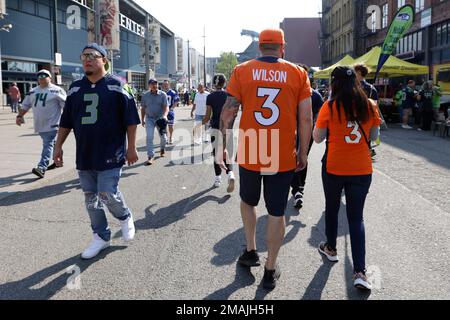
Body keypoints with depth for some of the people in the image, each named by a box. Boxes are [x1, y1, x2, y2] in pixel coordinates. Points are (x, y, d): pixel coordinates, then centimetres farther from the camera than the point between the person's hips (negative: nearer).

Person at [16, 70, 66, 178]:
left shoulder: (56, 90, -6)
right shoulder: (33, 92, 14)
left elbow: (65, 105, -9)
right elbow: (25, 106, 19)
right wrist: (19, 116, 9)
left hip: (52, 124, -7)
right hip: (39, 124, 7)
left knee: (48, 145, -13)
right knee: (51, 143, 19)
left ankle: (42, 167, -20)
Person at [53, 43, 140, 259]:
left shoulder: (117, 86, -4)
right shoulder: (75, 88, 10)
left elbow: (131, 120, -5)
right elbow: (66, 121, 15)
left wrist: (131, 147, -7)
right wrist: (58, 146, 10)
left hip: (110, 154, -5)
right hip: (84, 155, 5)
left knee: (108, 195, -9)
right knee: (91, 198, 9)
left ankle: (125, 218, 23)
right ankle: (101, 237, 23)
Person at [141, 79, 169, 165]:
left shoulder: (162, 94, -5)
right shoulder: (145, 95, 1)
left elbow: (166, 107, -11)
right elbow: (143, 108, 10)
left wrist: (165, 115, -30)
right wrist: (143, 120, 10)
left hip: (160, 118, 0)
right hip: (149, 118, 0)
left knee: (163, 136, 11)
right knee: (149, 137, -12)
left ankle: (163, 149, 42)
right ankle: (150, 156, -9)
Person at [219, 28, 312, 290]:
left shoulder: (242, 71, -1)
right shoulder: (298, 73, -1)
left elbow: (228, 113, -3)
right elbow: (306, 118, -2)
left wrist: (223, 147, 5)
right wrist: (303, 153, 7)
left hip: (249, 153, 1)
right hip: (284, 157, 0)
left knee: (248, 201, 26)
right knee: (277, 212, 11)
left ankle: (251, 251, 31)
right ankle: (271, 270, 20)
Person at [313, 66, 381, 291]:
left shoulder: (330, 106, -10)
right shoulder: (370, 105, -1)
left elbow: (317, 138, -5)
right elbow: (373, 137, 9)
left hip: (334, 168, -2)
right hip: (362, 170, 2)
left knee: (332, 208, 21)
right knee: (356, 217, 6)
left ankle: (331, 248, 40)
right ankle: (359, 271, -2)